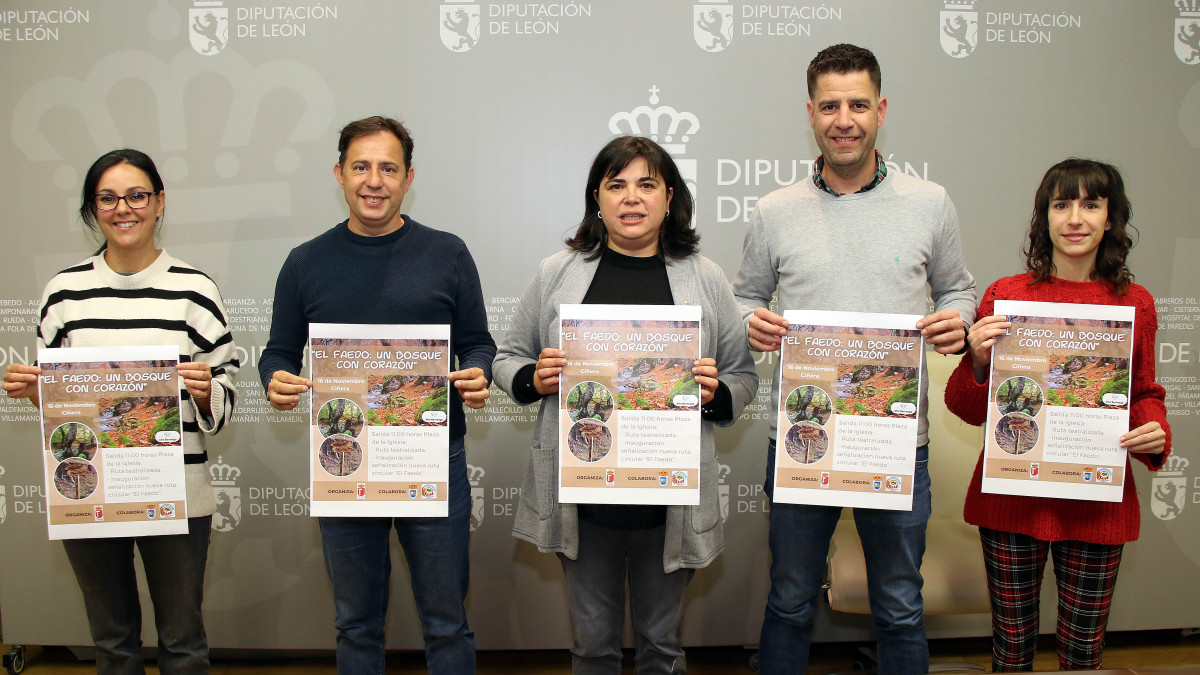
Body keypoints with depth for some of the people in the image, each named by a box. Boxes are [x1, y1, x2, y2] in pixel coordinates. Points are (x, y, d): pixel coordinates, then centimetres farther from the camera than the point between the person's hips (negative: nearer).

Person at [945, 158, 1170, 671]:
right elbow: (969, 410, 1)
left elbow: (1144, 392, 15)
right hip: (1012, 494, -1)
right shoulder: (1004, 295, -3)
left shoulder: (1135, 303, 2)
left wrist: (1156, 433, -6)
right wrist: (978, 362, -20)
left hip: (1098, 499, 1)